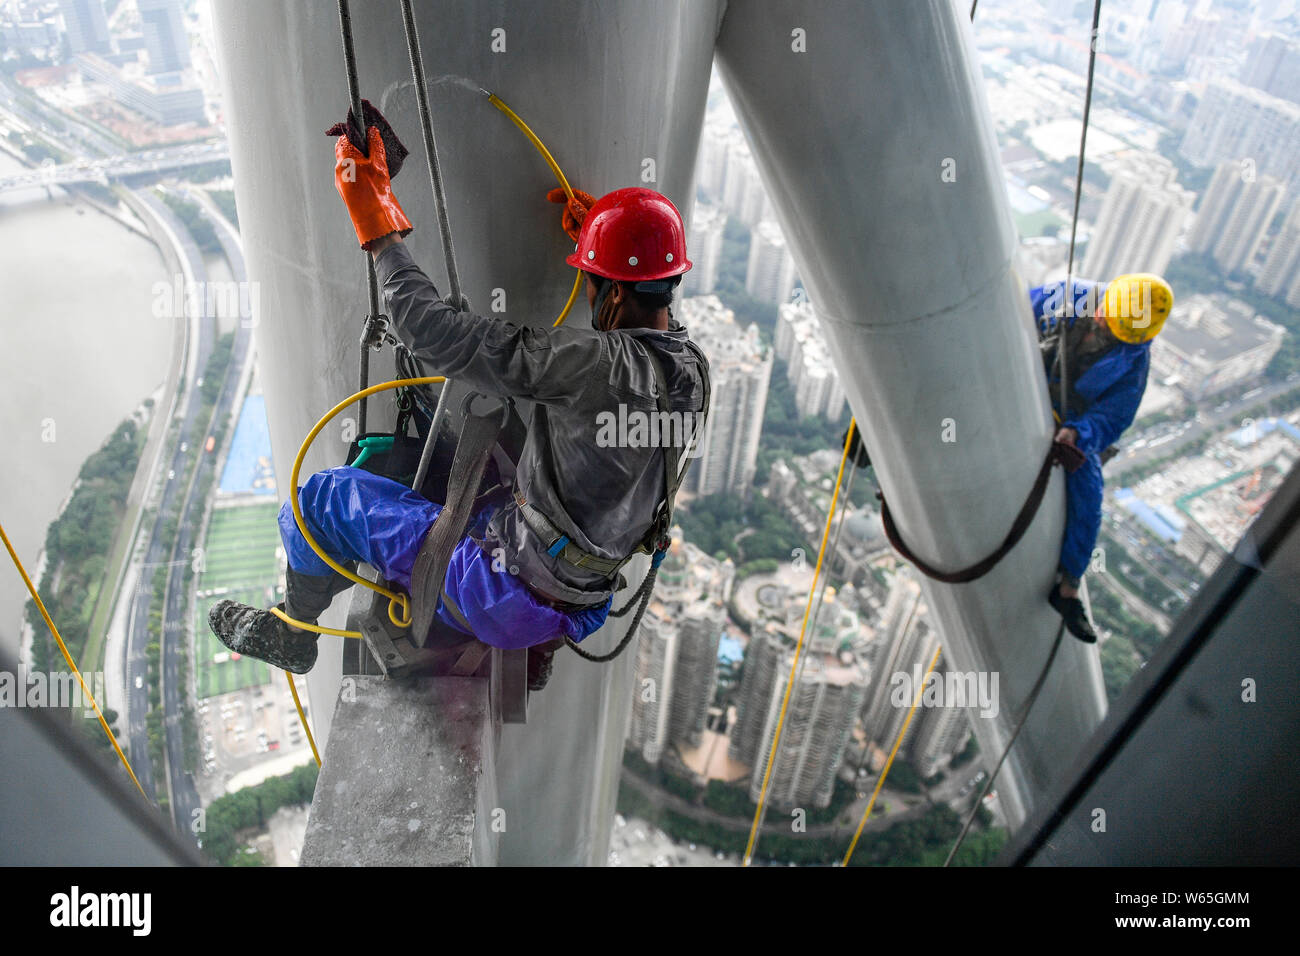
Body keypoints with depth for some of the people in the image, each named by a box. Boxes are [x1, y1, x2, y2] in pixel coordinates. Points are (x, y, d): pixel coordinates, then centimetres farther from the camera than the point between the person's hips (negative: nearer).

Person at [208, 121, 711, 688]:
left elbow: (435, 334, -25)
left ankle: (292, 632, 33)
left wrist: (378, 221, -13)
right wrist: (592, 236, 20)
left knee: (324, 497, 6)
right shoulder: (692, 366, -4)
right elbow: (654, 323, 23)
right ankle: (535, 647, 32)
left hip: (512, 596, -7)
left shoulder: (600, 364, -29)